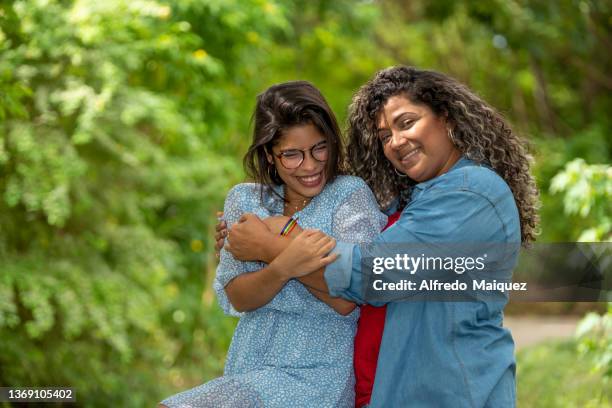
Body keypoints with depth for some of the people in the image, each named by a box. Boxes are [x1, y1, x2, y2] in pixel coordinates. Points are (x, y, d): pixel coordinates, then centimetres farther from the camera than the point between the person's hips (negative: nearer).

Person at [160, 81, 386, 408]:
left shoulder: (351, 194, -4)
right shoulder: (244, 200, 8)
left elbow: (346, 300, -14)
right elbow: (236, 298, -2)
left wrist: (280, 236, -11)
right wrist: (283, 268, -22)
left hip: (317, 377, -5)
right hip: (245, 371, 5)